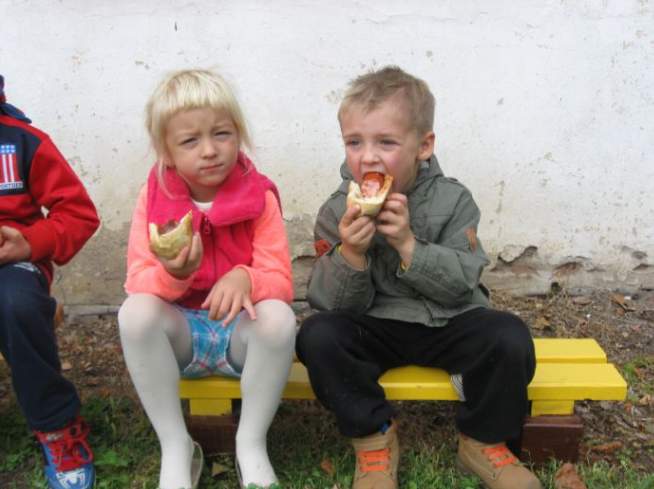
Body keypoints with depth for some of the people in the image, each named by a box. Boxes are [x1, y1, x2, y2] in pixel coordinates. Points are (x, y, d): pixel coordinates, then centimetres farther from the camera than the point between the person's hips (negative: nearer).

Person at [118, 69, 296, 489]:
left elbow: (281, 283, -14)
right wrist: (172, 274, -34)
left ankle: (252, 443, -12)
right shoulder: (154, 197, -6)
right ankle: (176, 447, -15)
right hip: (179, 333, 1)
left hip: (241, 330, -1)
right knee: (135, 312, -30)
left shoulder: (259, 197, -9)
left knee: (279, 316, -33)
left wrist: (245, 278, -37)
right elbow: (138, 283, -10)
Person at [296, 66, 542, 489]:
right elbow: (335, 305, -9)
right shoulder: (337, 213, -7)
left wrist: (408, 244, -27)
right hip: (375, 330, 0)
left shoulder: (452, 200, -7)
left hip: (448, 323, 0)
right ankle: (375, 437, -7)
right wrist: (350, 254, -29)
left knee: (509, 336, -25)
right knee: (318, 335, -27)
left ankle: (484, 442, 0)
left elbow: (461, 284, -13)